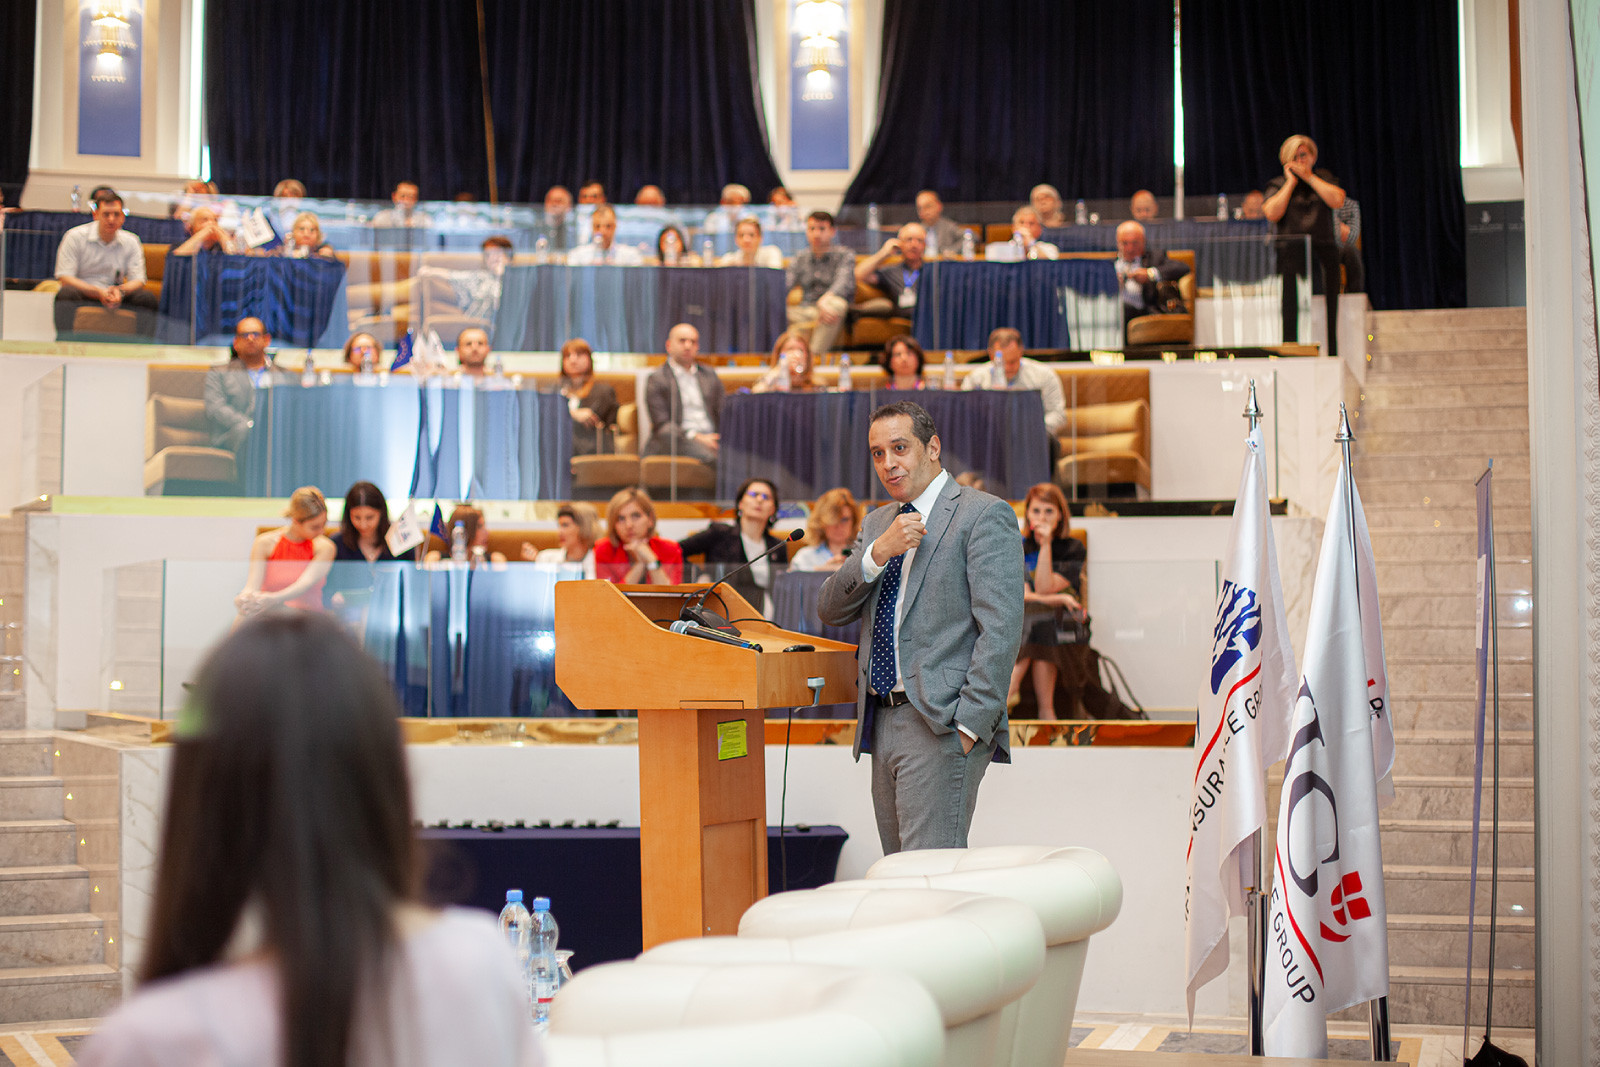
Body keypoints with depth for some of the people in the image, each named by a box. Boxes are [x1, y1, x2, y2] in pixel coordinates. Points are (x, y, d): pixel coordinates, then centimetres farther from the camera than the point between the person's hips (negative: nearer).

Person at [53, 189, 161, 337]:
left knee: (148, 297, -21)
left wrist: (120, 291, -22)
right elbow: (64, 277, -9)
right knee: (67, 292, -35)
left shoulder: (131, 242, 10)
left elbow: (138, 280, 3)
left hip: (116, 297, 3)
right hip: (83, 295, -3)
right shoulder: (75, 237, -1)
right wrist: (98, 293, -22)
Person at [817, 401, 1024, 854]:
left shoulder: (982, 515, -3)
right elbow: (829, 610, 10)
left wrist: (970, 724, -18)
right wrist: (879, 552, -6)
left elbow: (1001, 628, -12)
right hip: (882, 723, 7)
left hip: (941, 722, -7)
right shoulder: (876, 524, 21)